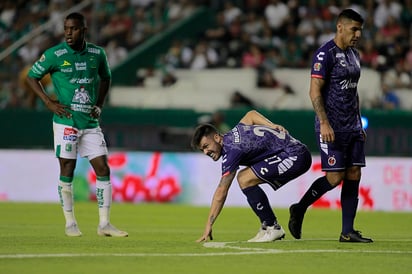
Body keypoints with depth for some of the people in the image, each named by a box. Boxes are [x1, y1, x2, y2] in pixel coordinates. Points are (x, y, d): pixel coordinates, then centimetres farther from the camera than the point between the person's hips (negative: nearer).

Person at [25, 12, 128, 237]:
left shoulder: (97, 54, 4)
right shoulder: (54, 55, -7)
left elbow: (105, 78, 23)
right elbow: (31, 77, 3)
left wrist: (99, 104, 10)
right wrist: (49, 102, -7)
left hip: (90, 123, 4)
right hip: (66, 122, -4)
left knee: (103, 170, -2)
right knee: (67, 172, -1)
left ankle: (104, 224, 4)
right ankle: (70, 223, 11)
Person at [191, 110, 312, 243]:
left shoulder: (232, 149, -18)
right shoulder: (233, 133, 10)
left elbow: (221, 192, -18)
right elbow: (251, 114, 31)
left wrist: (208, 225, -16)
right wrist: (272, 126, 14)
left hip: (295, 156, -11)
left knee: (245, 180, -18)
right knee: (244, 177, 10)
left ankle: (272, 228, -11)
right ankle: (266, 227, 11)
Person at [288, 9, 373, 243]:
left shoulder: (355, 55, 16)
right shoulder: (325, 54, -11)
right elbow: (315, 91, -15)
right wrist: (324, 123, -22)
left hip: (352, 127, 8)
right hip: (332, 128, -8)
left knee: (354, 176, 2)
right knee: (335, 177, -10)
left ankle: (347, 232, 4)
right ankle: (299, 209, 11)